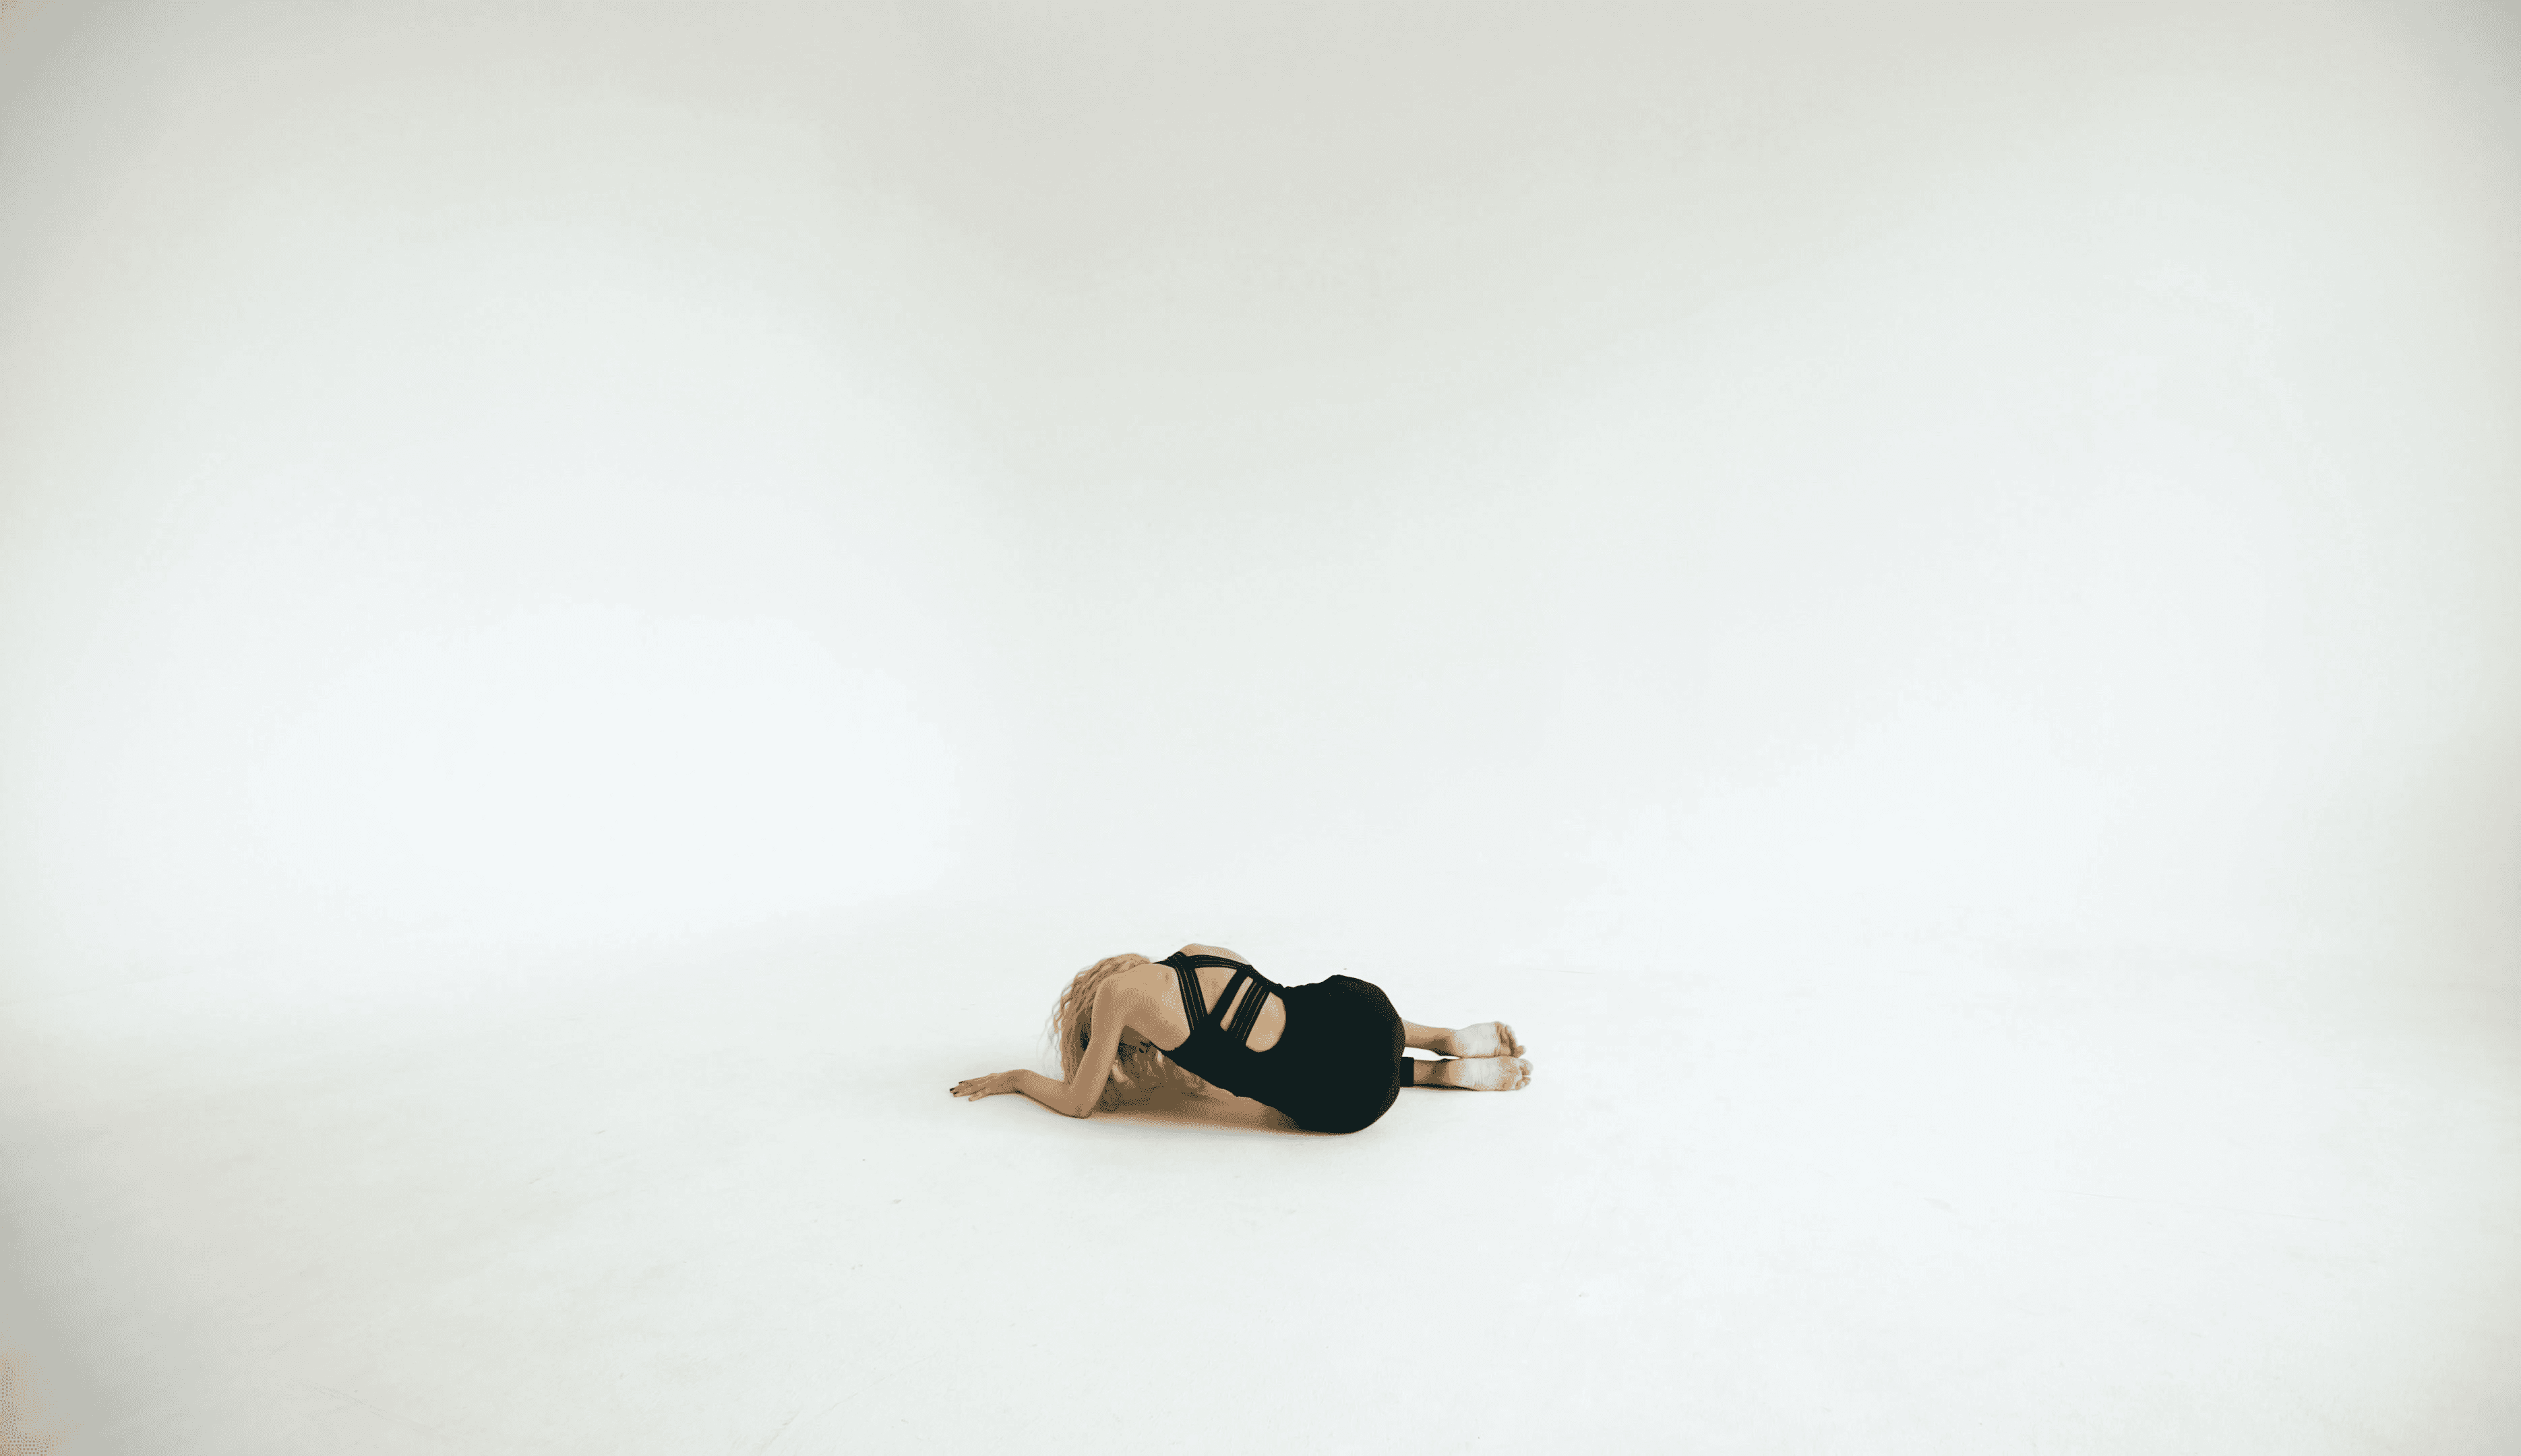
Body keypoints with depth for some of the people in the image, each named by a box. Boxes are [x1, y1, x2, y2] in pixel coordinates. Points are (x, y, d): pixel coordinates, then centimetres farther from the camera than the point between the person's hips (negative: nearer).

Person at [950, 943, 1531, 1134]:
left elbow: (1078, 1103, 16)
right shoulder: (1196, 954, 17)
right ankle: (1457, 1038, 27)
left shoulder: (1116, 990, 1)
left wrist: (1015, 1077, 31)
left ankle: (1457, 1072, 19)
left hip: (1344, 1104, -5)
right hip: (1362, 1004, 5)